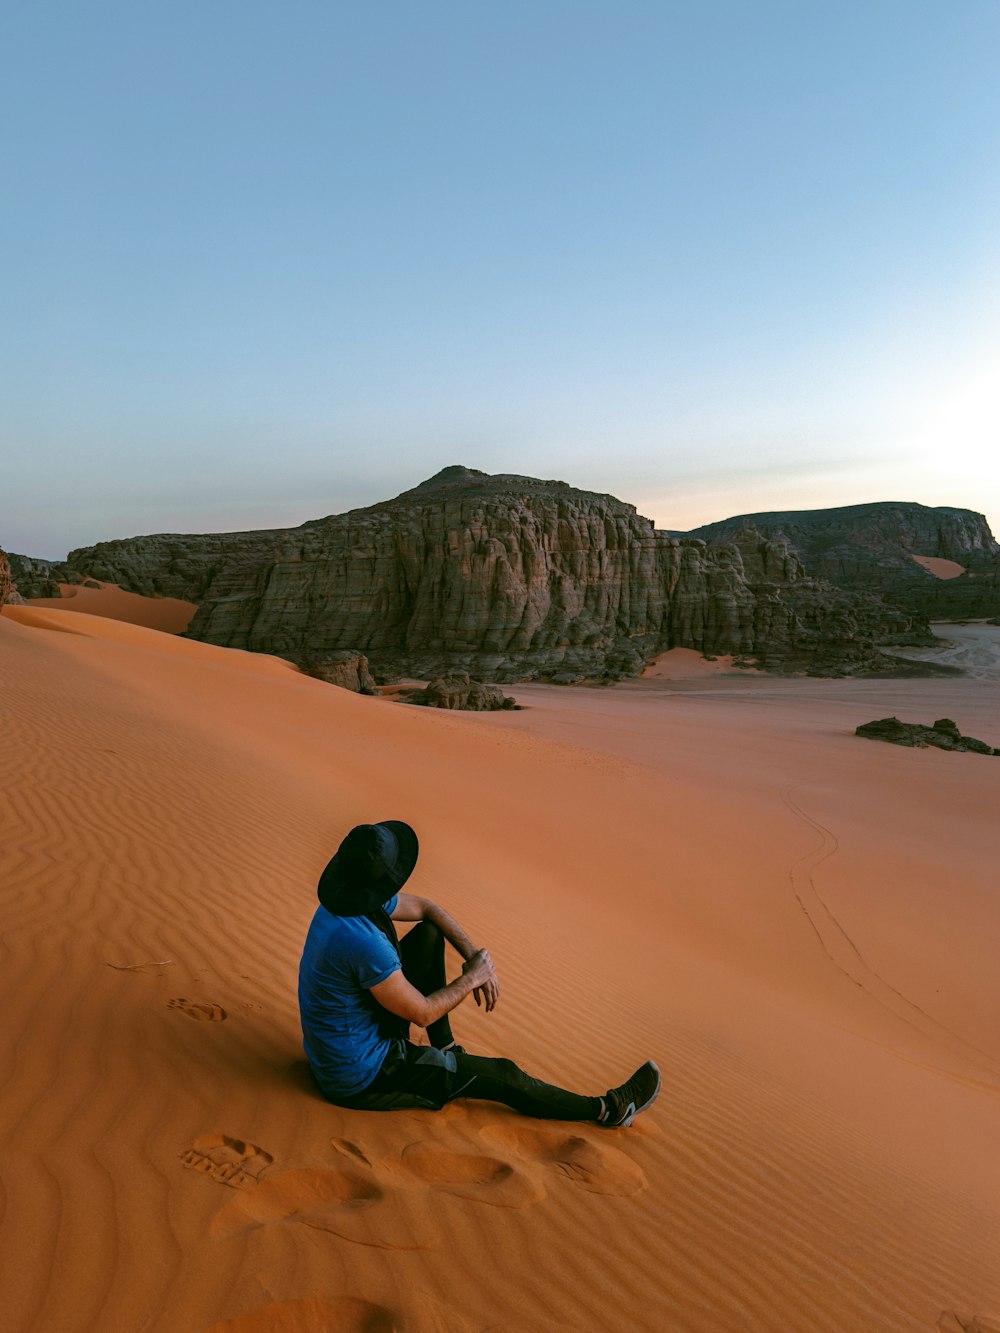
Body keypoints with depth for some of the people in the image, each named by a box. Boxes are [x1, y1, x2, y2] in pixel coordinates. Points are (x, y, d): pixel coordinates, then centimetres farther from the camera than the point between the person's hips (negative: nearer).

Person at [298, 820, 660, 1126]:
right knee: (502, 1075, -1)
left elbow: (426, 908, 9)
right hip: (362, 1077, -8)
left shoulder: (348, 896, -7)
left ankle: (446, 1049, 20)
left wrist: (475, 956, 0)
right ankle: (608, 1110, 16)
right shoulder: (365, 942, -35)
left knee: (429, 935, 7)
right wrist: (471, 978, -7)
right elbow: (422, 1013, -23)